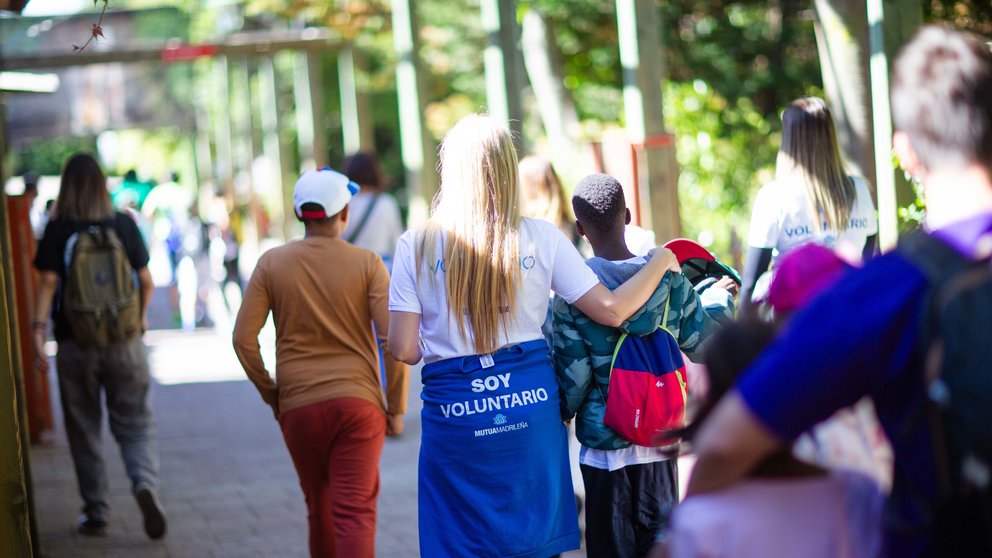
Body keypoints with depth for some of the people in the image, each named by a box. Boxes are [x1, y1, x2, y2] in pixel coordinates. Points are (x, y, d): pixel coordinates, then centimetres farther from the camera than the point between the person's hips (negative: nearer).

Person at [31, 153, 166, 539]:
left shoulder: (57, 231, -5)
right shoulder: (124, 225, 0)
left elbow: (48, 282, -13)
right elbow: (145, 280, 4)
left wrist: (39, 329, -14)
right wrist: (142, 315, 20)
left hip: (76, 343, -1)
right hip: (124, 339, 1)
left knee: (84, 430, 10)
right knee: (134, 425, 7)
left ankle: (96, 514, 14)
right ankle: (145, 482, -20)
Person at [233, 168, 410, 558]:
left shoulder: (272, 263, 2)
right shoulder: (367, 264, -3)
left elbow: (244, 338, -2)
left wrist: (270, 393, 10)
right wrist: (396, 407, 0)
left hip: (298, 408, 2)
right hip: (359, 401, -2)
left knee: (319, 509, 18)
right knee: (354, 512, -5)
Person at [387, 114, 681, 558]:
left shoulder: (416, 245, -4)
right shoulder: (541, 238, -2)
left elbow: (403, 350, -6)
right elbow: (611, 310, 0)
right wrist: (661, 262, 16)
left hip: (454, 413, -1)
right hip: (530, 402, 2)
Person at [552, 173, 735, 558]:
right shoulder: (668, 276, -5)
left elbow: (572, 378, -12)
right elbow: (702, 343, 5)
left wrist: (559, 417, 7)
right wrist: (720, 301, 23)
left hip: (604, 445, -3)